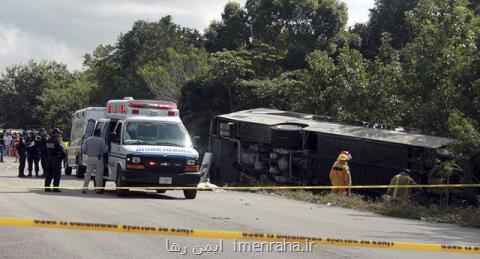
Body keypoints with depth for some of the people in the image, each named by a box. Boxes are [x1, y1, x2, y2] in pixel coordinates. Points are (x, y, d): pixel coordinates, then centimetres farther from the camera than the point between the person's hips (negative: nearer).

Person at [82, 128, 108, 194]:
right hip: (98, 159, -4)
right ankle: (98, 189, 6)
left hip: (89, 158, 4)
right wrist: (106, 147, 10)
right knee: (98, 174, 4)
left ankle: (84, 188, 4)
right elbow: (105, 150, -10)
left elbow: (84, 150, 6)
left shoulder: (88, 139, 4)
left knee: (88, 174, 8)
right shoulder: (101, 140, -8)